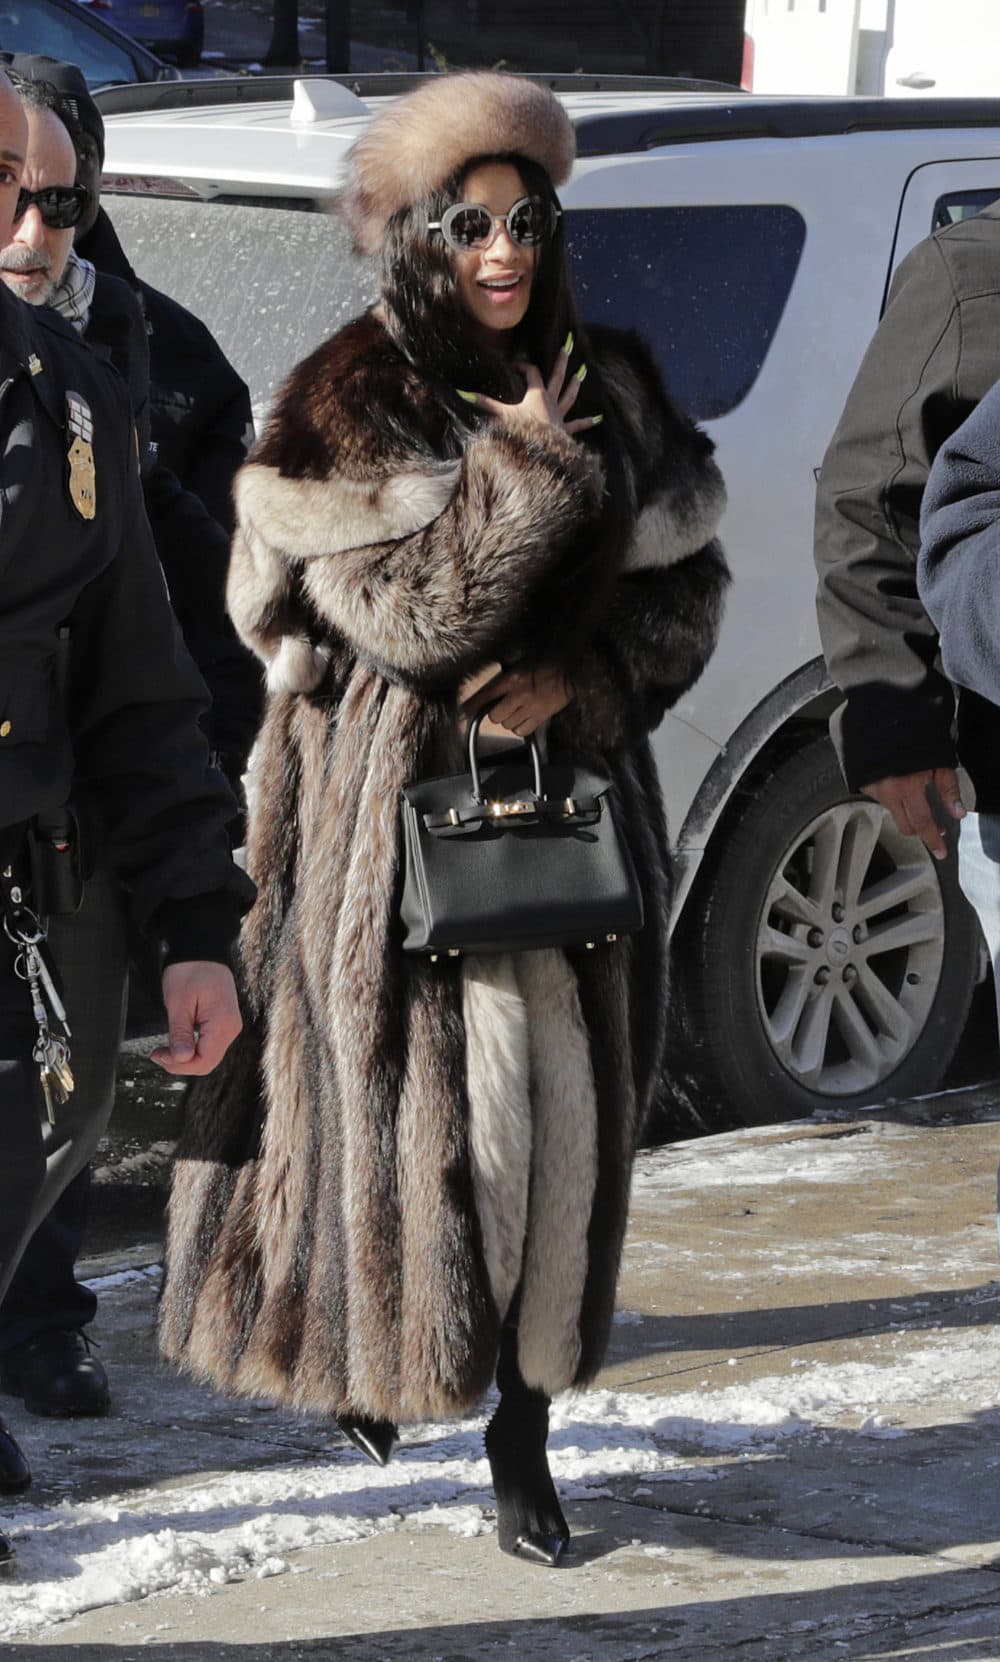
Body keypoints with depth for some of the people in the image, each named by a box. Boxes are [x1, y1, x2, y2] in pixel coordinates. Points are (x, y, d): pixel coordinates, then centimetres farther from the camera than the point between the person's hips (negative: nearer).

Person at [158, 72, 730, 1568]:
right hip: (402, 806, -4)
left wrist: (581, 677, -8)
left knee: (568, 1108, -1)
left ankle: (524, 1435, 6)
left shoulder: (610, 391, 9)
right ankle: (370, 1344, 21)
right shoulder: (348, 408, -6)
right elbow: (406, 614, -15)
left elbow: (688, 584, 9)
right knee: (427, 1098, -5)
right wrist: (526, 467, -17)